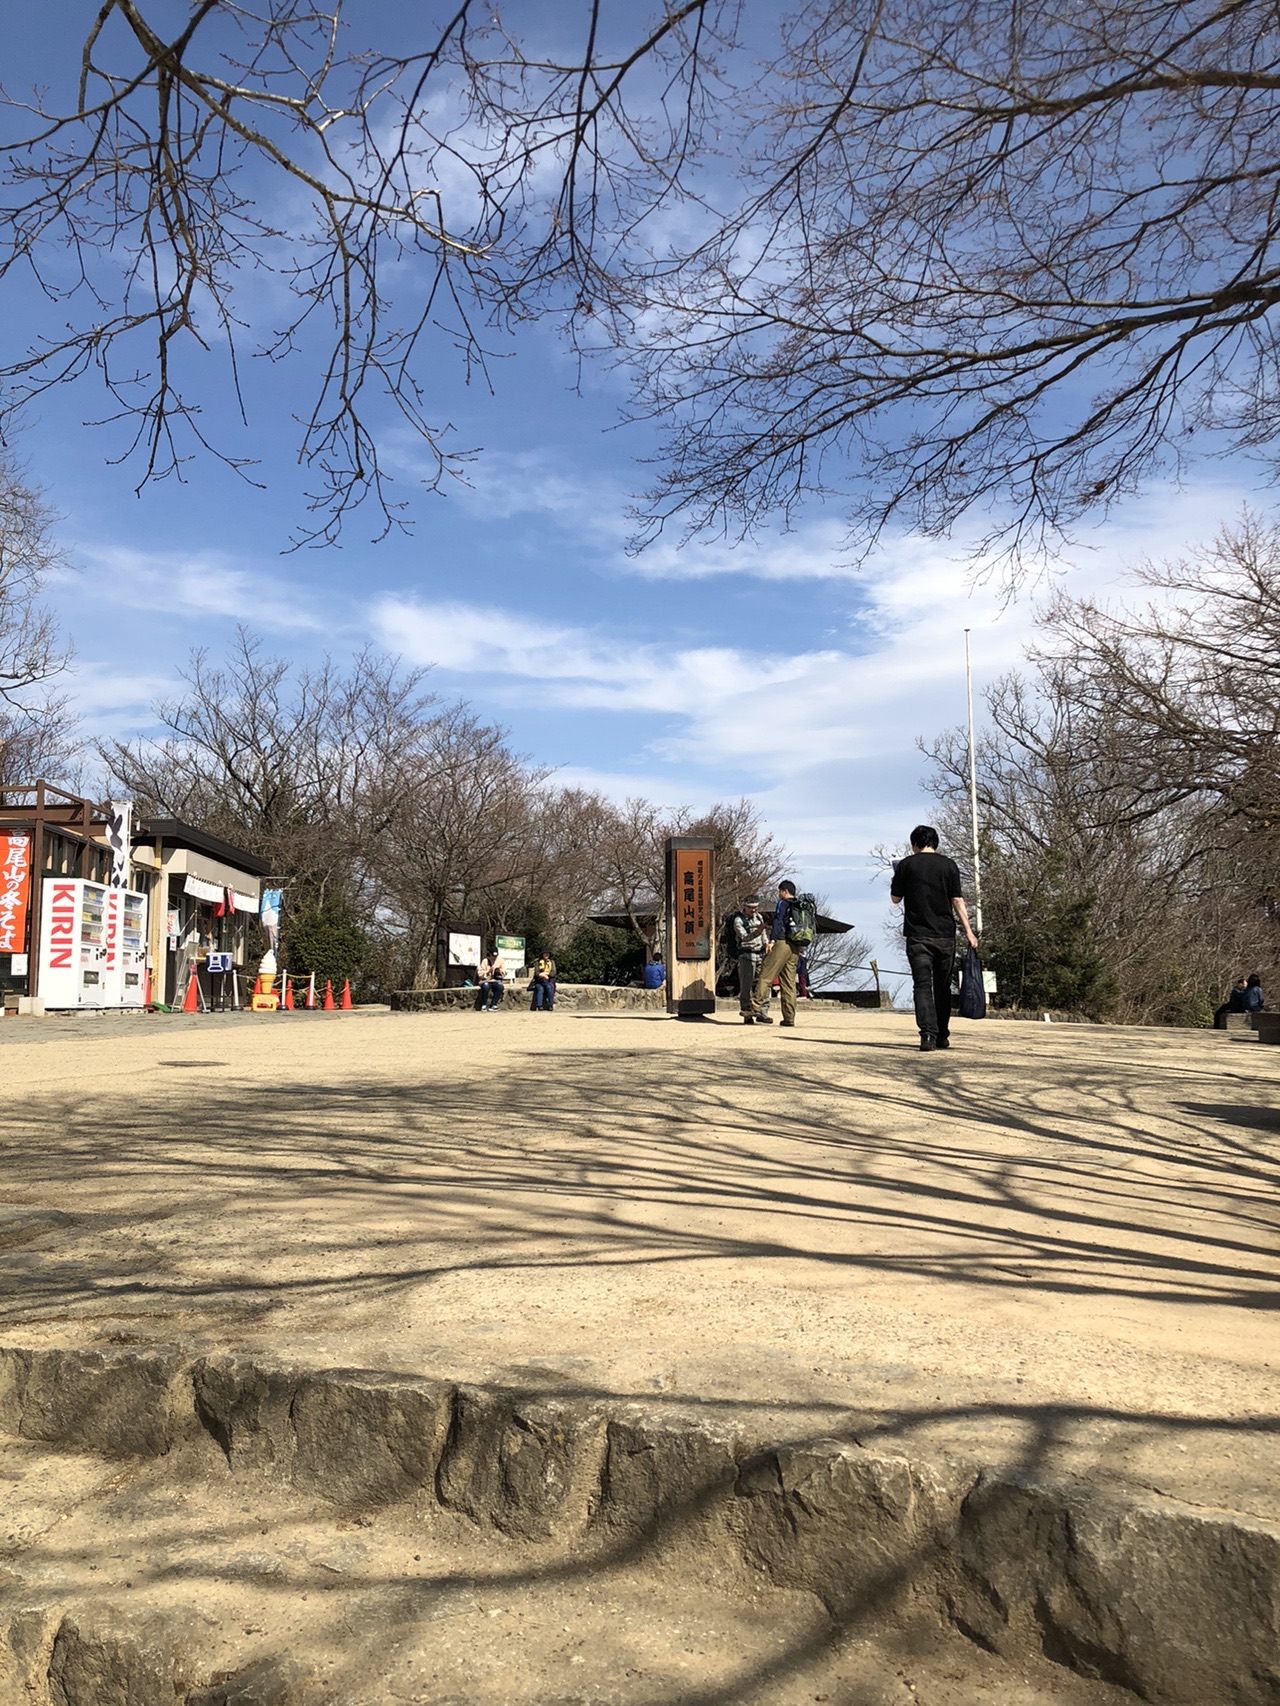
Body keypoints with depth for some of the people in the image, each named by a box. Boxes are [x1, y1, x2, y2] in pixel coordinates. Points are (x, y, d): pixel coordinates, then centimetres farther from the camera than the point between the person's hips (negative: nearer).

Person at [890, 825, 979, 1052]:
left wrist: (898, 876, 24)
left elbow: (895, 899, 7)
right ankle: (942, 1036, 18)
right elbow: (957, 901, -1)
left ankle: (928, 1034, -20)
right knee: (942, 986, 12)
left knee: (922, 985, -5)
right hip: (945, 935, 2)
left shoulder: (906, 865, 0)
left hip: (918, 936, -2)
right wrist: (968, 931, 1)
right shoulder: (949, 865, 3)